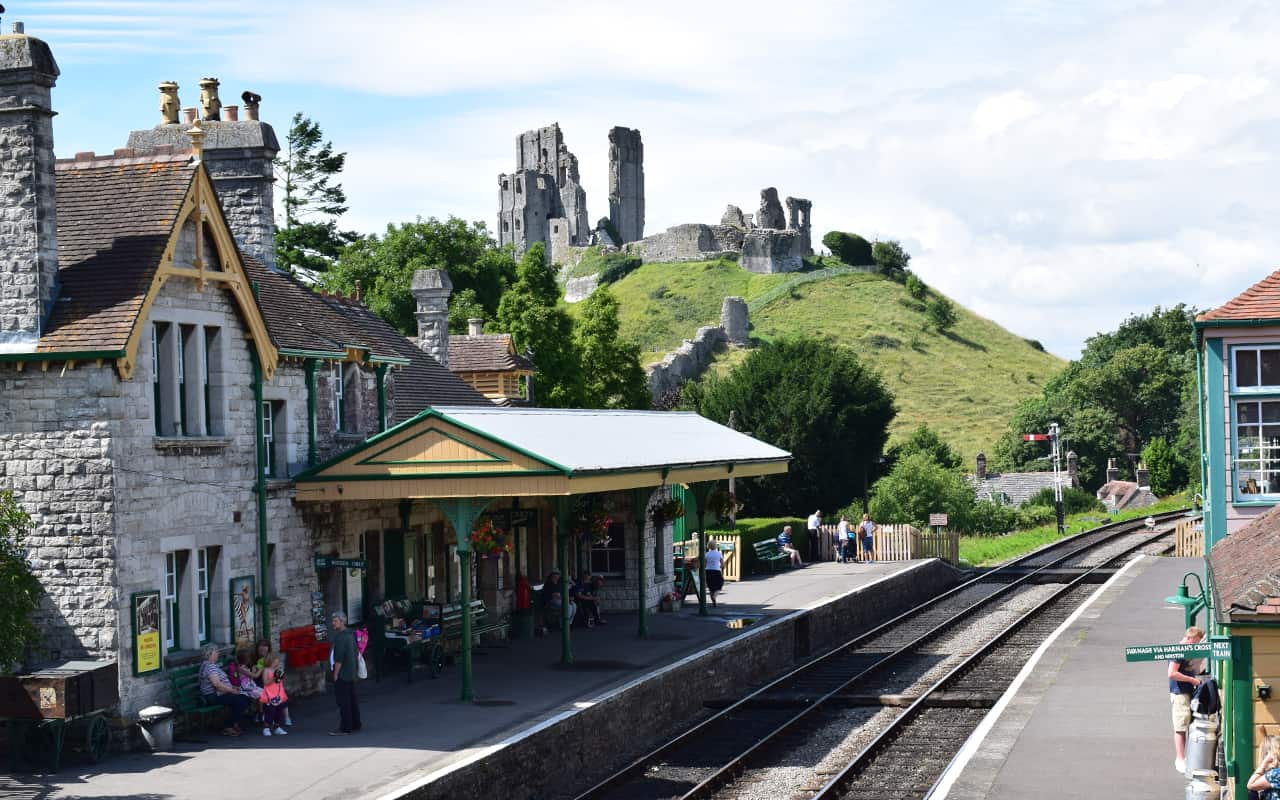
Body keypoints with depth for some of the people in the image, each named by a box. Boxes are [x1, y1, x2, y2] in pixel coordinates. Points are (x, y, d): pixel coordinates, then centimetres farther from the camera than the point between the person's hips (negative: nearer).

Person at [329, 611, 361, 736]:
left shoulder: (340, 637, -17)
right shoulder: (350, 634, 13)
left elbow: (339, 658, -21)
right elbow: (356, 652, 20)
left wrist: (336, 674, -17)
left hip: (342, 674, -10)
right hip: (351, 673, 10)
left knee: (343, 701, -7)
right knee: (352, 699, 14)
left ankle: (345, 728, -7)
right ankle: (355, 724, 21)